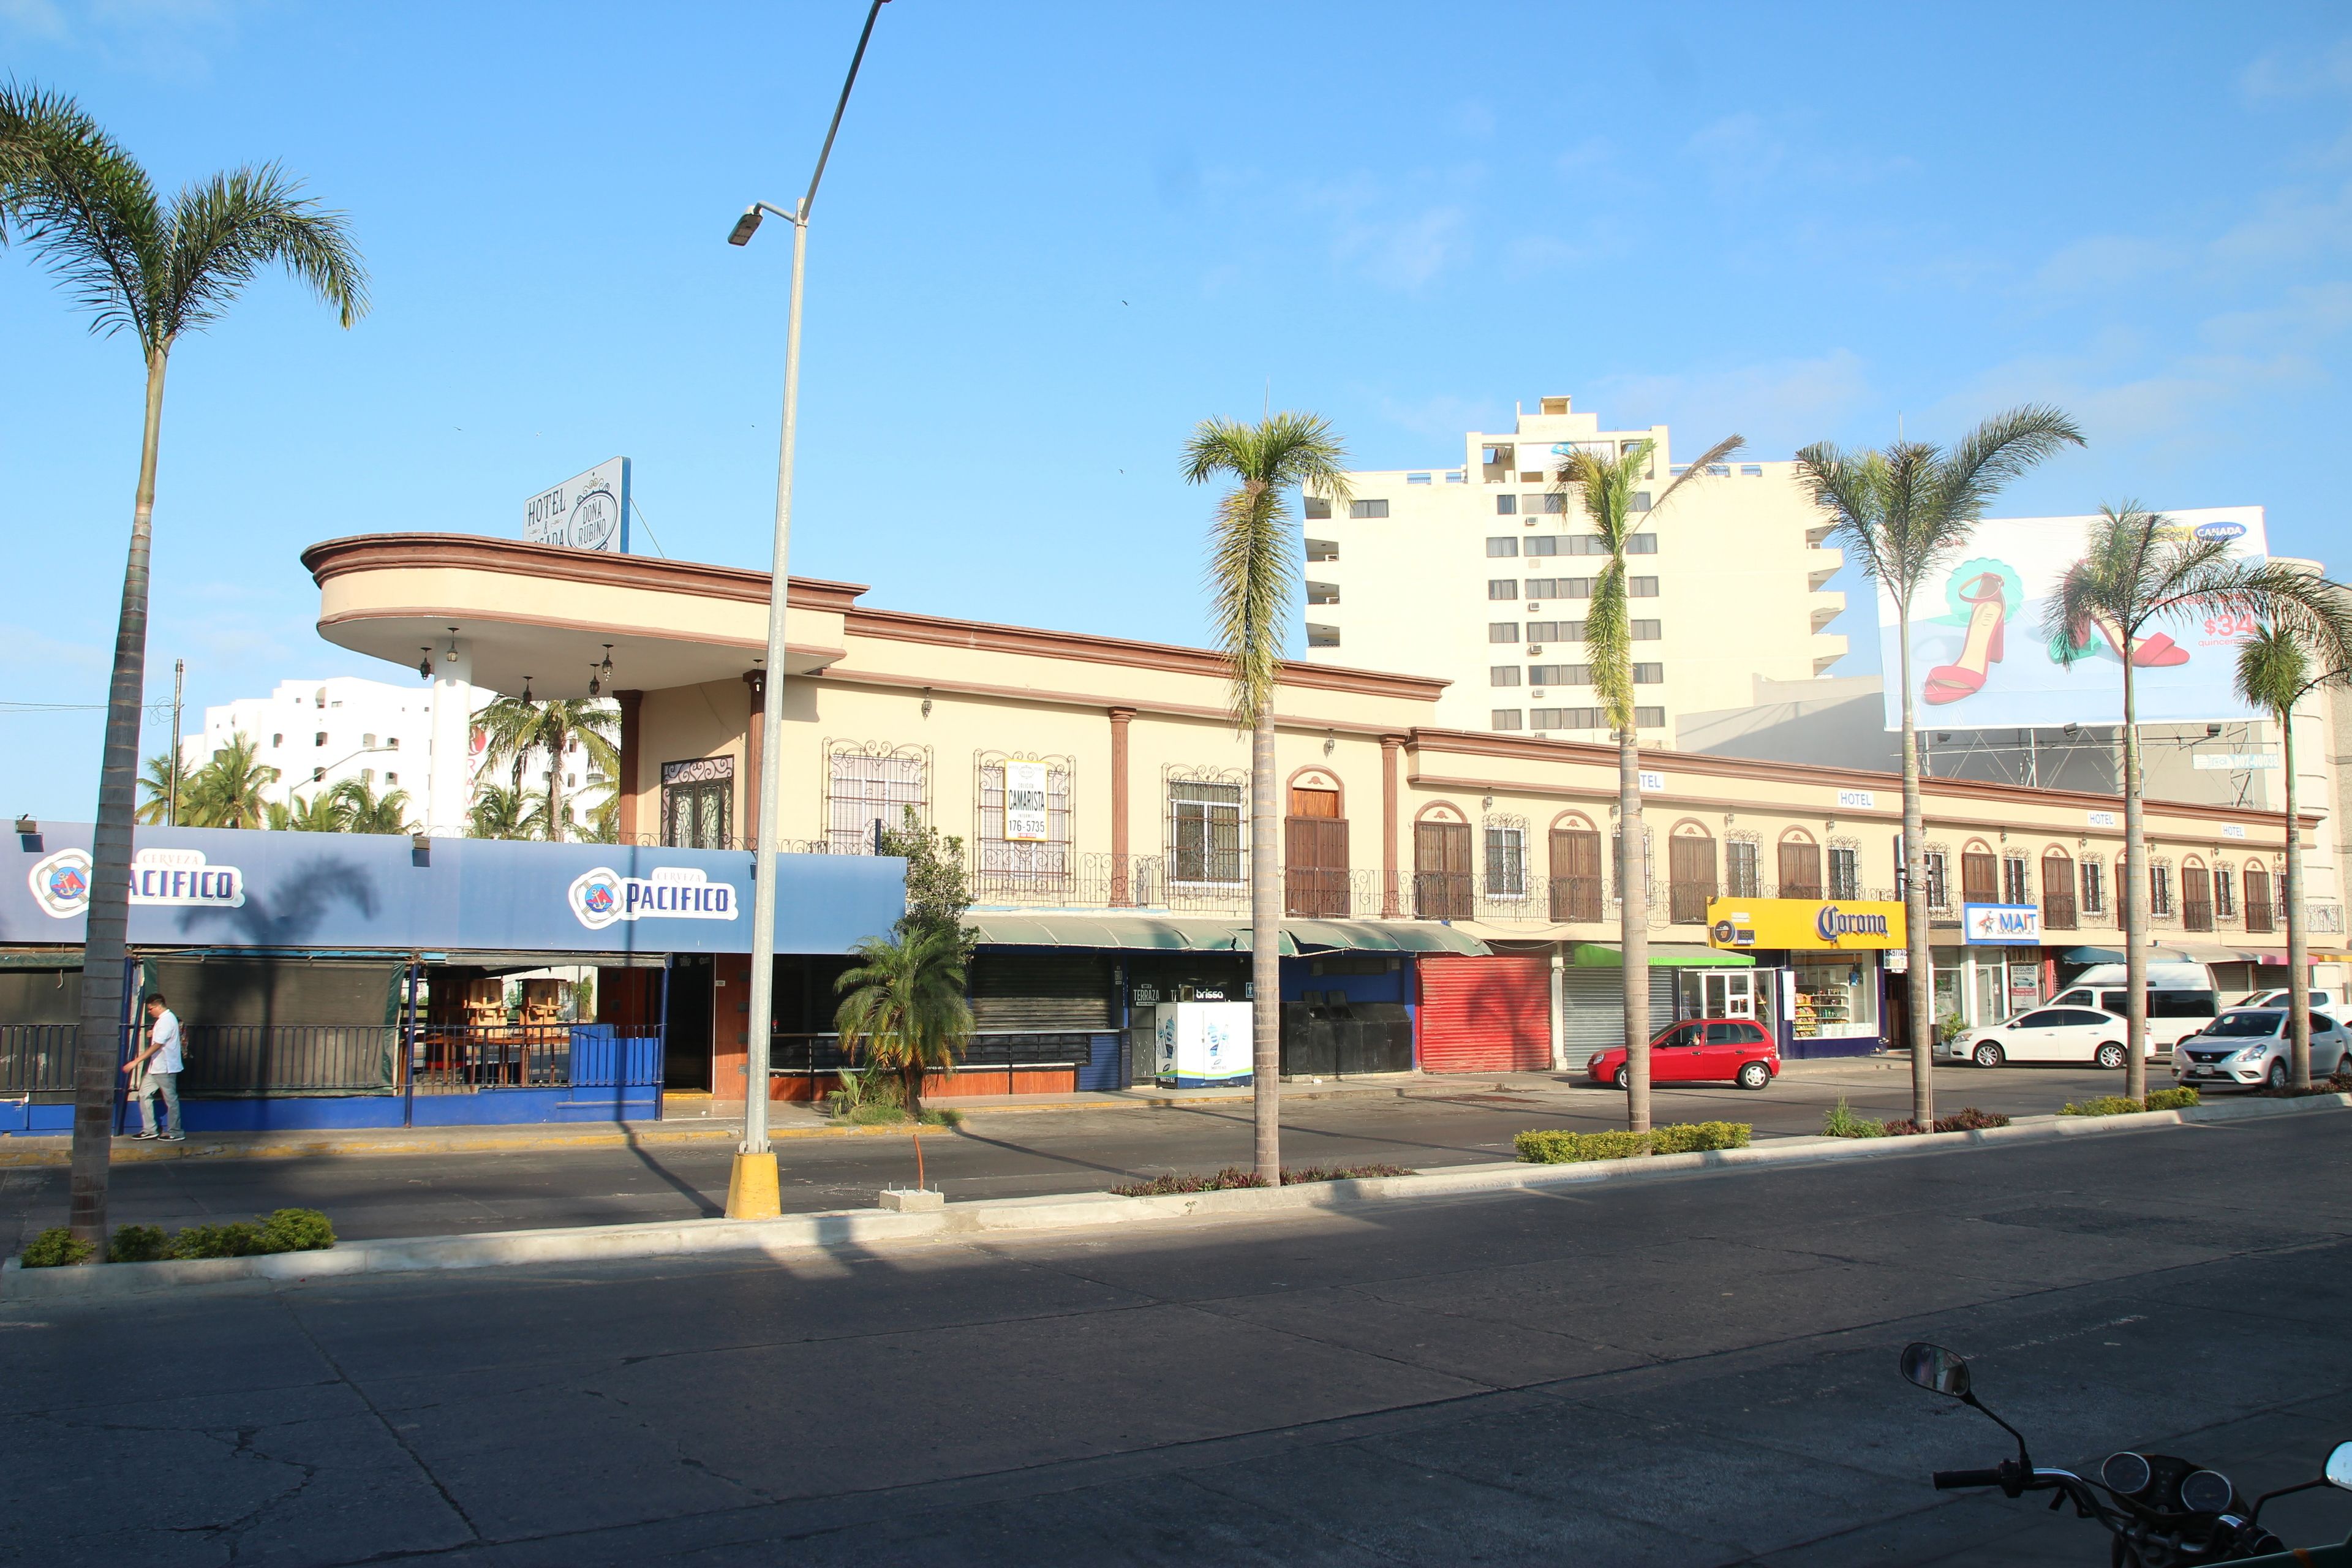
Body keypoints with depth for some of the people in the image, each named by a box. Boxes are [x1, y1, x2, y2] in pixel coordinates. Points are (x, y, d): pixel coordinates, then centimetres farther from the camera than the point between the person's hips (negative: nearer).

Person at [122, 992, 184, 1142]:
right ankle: (150, 1129, 14)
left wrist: (136, 1061, -25)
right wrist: (153, 1034, 10)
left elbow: (157, 1046, -24)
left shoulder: (167, 1021, -19)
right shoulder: (162, 1020, 14)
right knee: (144, 1094, 9)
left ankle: (175, 1133, 5)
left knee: (170, 1099, -2)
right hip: (155, 1067, 10)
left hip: (165, 1068, -10)